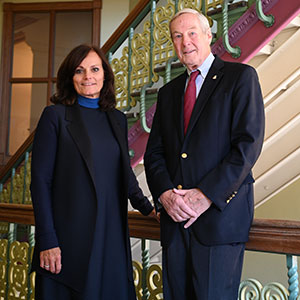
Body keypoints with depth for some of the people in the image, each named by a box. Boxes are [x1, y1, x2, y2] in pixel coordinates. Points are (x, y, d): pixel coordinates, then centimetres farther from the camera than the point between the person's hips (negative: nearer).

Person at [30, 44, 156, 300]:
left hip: (111, 233, 5)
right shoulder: (56, 115, -4)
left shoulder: (117, 118, 12)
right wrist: (47, 241, -12)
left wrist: (148, 208, 8)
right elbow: (40, 180, -8)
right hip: (69, 237, -4)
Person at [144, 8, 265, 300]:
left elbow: (248, 144, -10)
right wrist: (165, 194, -7)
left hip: (220, 213, -5)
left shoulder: (240, 76, 1)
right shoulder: (168, 91, 17)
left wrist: (206, 196, -15)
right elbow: (154, 153, 12)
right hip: (174, 216, 5)